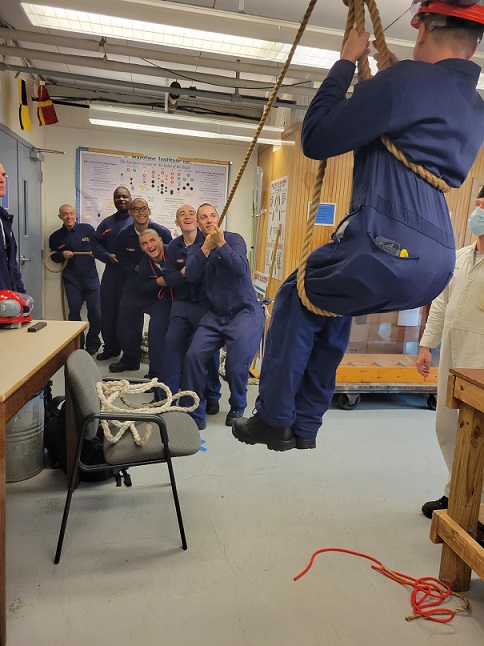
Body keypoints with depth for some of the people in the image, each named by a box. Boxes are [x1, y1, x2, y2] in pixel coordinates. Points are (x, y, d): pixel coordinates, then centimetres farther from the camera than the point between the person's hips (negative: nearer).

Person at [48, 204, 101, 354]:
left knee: (95, 312, -2)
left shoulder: (87, 229, 0)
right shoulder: (56, 237, 6)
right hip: (71, 280, 1)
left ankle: (92, 344, 16)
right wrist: (62, 255, -5)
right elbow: (54, 257, 15)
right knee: (74, 313, 4)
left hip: (91, 277, -1)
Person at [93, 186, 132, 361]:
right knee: (108, 312, 7)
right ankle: (110, 347, 22)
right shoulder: (107, 223, 16)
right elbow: (97, 245, 12)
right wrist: (108, 256, -7)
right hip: (111, 274, 4)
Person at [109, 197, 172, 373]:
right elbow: (120, 255, 12)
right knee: (125, 322, 3)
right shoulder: (124, 234, -3)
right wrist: (135, 268, -3)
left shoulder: (162, 232, -12)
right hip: (134, 281, 3)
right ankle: (130, 359, 22)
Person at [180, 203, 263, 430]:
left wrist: (221, 244, -25)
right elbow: (190, 276, -10)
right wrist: (206, 248, -20)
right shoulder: (195, 248, 9)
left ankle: (237, 409, 17)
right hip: (215, 315, 4)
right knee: (193, 356, -15)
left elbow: (241, 268, -19)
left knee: (236, 366, -15)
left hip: (244, 311, -3)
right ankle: (194, 414, 1)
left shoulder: (234, 239, -2)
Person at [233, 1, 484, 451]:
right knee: (330, 302, 27)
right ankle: (305, 426, 31)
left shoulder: (407, 78, -5)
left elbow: (315, 139, -2)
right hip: (436, 264, 8)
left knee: (295, 299, 16)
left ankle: (274, 421, 17)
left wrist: (345, 64, 11)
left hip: (387, 248, -8)